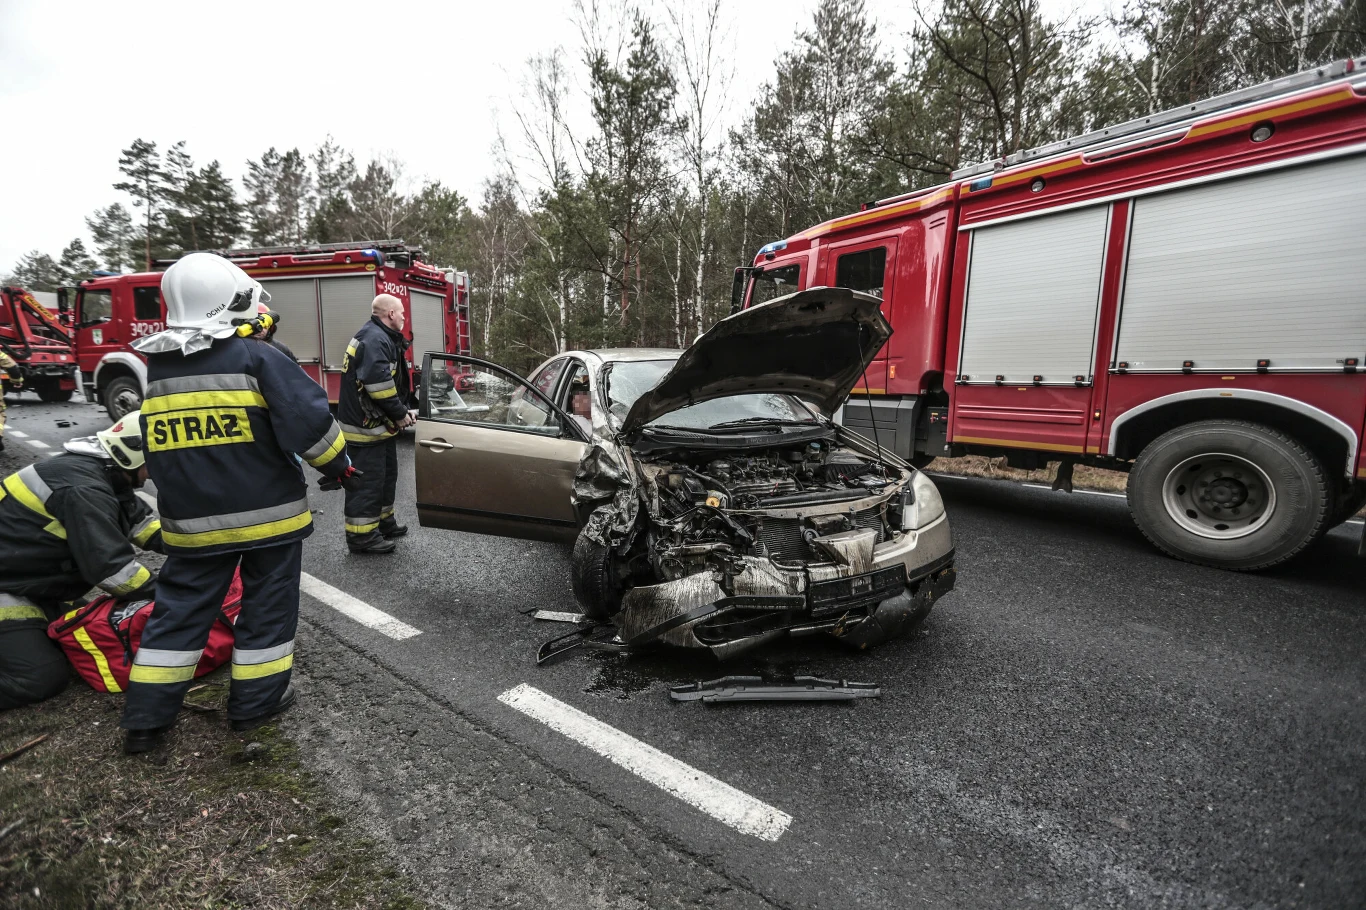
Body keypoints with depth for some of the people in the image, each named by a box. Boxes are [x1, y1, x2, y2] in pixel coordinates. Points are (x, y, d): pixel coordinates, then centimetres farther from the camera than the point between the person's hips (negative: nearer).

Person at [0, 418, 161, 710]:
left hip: (32, 579, 10)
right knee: (42, 677, -14)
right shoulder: (84, 489, -27)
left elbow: (141, 522, 12)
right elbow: (111, 567, -28)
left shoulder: (97, 470, 3)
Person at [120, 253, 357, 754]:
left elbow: (157, 448, 18)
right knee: (267, 603, 9)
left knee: (180, 606, 15)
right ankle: (256, 701, 19)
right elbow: (310, 420, -18)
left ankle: (146, 717, 21)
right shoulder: (256, 358, -13)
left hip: (191, 519, 5)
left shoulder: (157, 367, 7)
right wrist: (337, 463, -4)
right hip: (268, 511, -5)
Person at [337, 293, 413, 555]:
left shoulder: (382, 337, 16)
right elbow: (379, 384, -28)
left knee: (385, 474, 20)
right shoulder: (374, 339, -19)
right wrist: (399, 414, -18)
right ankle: (361, 535, 3)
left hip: (378, 423, 11)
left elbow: (391, 383, 17)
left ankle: (383, 522, 32)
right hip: (366, 425, -11)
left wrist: (401, 412, 8)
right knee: (367, 480, -5)